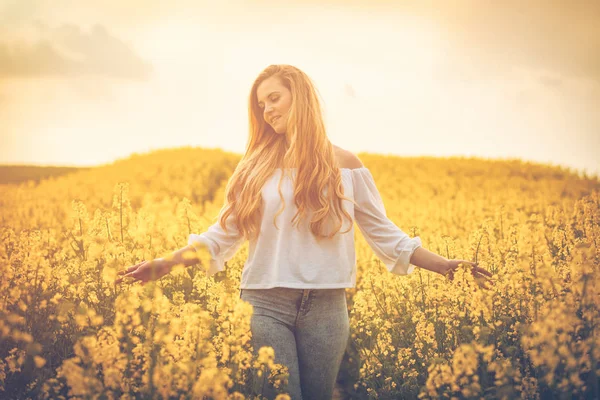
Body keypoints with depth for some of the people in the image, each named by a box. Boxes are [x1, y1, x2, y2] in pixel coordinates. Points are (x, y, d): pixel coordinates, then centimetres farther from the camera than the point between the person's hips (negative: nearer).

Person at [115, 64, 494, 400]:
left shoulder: (345, 165, 4)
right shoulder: (256, 166, 5)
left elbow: (383, 234, 8)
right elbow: (224, 234, 6)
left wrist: (442, 264, 0)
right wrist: (165, 263, -5)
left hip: (326, 307, 0)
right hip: (265, 303, 0)